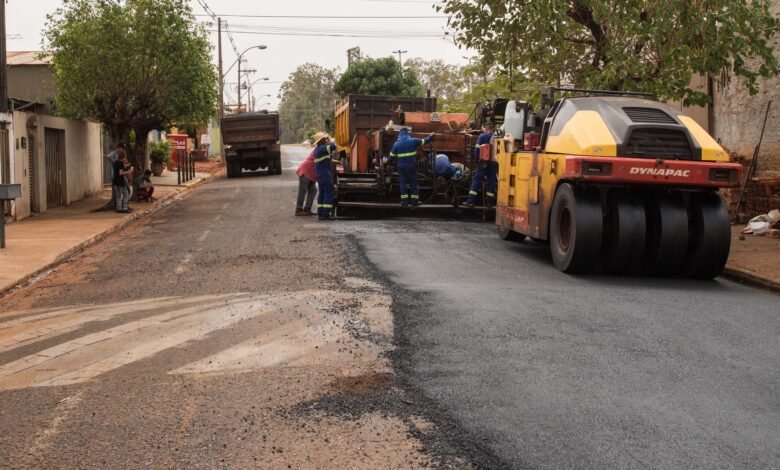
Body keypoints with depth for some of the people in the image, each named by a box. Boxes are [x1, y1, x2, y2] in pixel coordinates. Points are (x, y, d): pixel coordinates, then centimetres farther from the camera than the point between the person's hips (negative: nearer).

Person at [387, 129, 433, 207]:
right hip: (411, 166, -2)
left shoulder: (396, 144, 2)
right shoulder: (413, 141, -2)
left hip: (401, 166, 2)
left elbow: (392, 156, 7)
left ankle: (404, 201, 5)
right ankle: (414, 200, 5)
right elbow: (425, 141, 8)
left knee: (403, 183, 7)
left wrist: (387, 161, 26)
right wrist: (430, 136, 28)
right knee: (413, 182, 6)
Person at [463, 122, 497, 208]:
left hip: (484, 162, -2)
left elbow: (477, 149, -8)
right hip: (493, 163, 2)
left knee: (476, 180, 0)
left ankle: (470, 201, -5)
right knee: (491, 181, 8)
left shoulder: (482, 136, -5)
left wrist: (476, 159, 2)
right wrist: (497, 160, 11)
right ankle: (489, 202, 7)